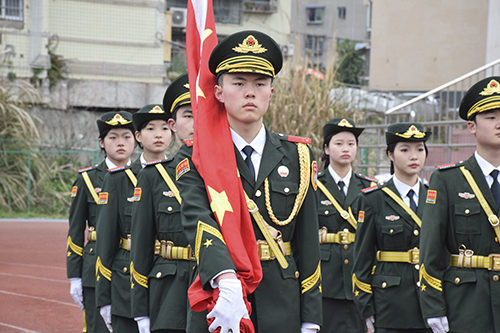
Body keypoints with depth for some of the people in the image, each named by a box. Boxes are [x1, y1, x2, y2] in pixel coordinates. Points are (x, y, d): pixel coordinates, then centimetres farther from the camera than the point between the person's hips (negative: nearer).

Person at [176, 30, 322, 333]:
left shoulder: (297, 157, 7)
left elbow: (308, 242, 6)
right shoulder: (195, 157, -1)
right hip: (216, 306, -2)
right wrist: (227, 281, -37)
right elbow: (197, 220, -19)